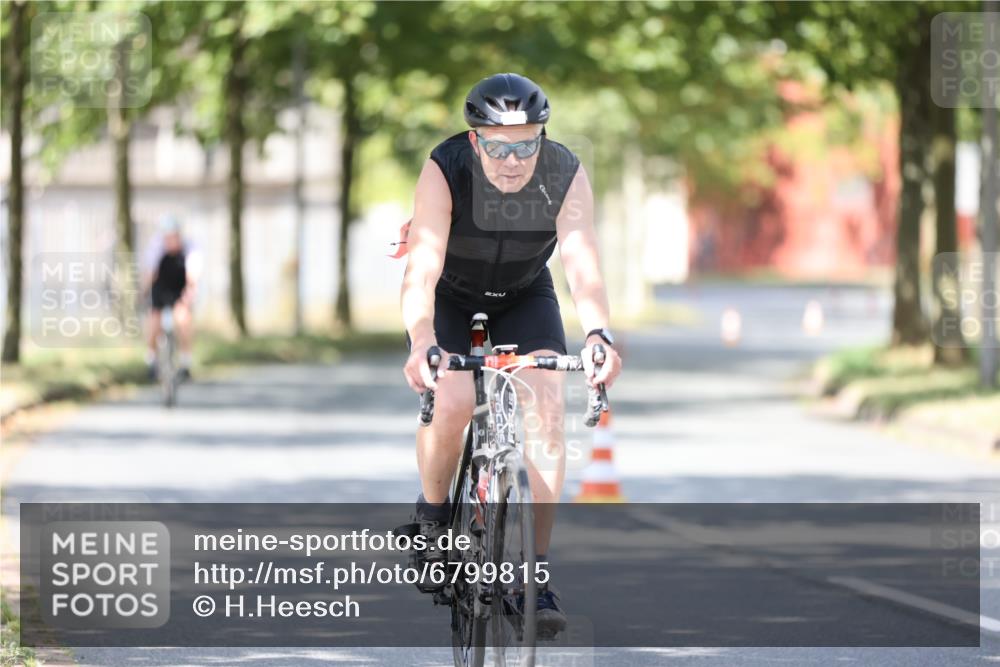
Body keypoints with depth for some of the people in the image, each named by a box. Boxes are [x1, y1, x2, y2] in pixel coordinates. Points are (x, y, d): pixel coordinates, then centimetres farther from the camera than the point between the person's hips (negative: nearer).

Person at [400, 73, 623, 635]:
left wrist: (598, 334, -55)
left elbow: (583, 263, -36)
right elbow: (422, 271, -39)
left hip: (525, 298, 2)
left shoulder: (566, 175, -27)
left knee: (547, 405, -19)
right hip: (450, 299, -1)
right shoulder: (445, 171, -31)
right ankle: (433, 516, 4)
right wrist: (422, 343, -57)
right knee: (452, 403, -25)